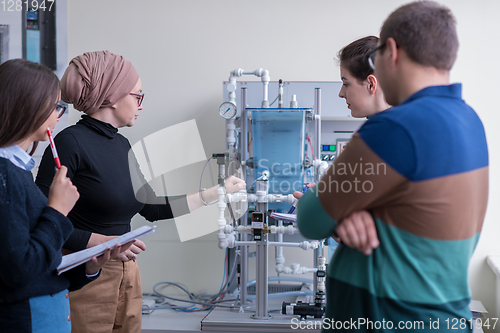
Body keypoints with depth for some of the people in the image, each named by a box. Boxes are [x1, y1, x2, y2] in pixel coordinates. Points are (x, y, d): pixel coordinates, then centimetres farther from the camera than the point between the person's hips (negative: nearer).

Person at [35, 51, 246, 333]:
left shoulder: (121, 145, 10)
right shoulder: (71, 142, -14)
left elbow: (154, 208, 17)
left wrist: (216, 192, 20)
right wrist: (102, 242, -23)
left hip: (128, 276, 8)